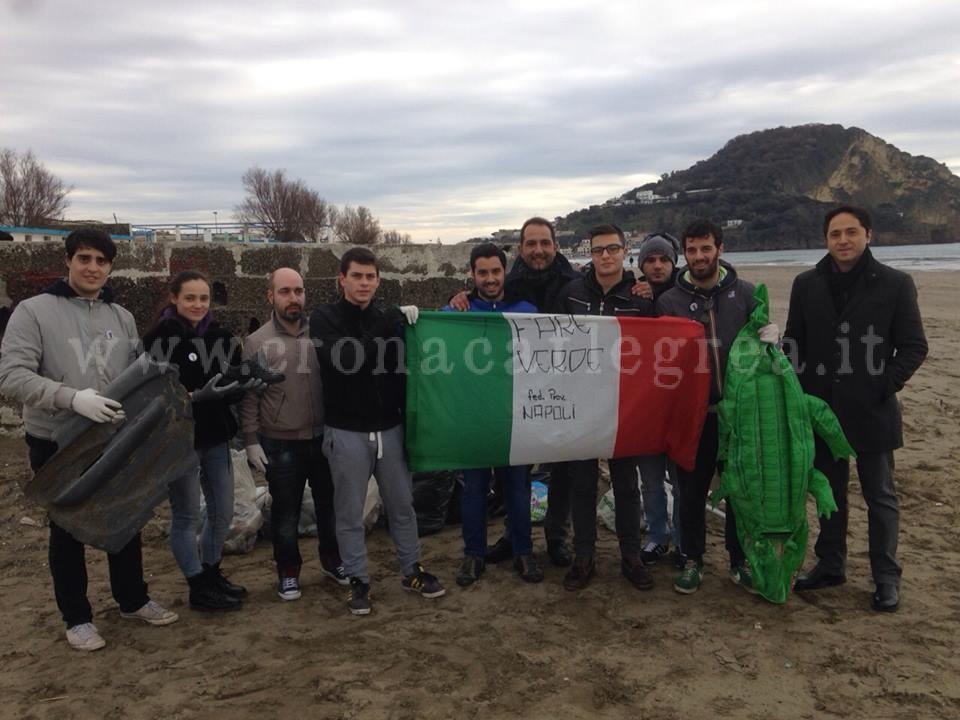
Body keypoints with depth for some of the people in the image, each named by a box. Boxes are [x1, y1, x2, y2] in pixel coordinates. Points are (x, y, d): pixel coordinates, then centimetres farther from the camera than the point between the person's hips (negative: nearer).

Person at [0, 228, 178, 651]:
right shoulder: (34, 311, -11)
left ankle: (133, 601, 35)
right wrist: (73, 398, -30)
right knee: (68, 532, 11)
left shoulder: (122, 317, 4)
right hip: (57, 445, -4)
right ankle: (77, 617, 28)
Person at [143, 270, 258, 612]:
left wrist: (243, 385, -13)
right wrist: (196, 397, -27)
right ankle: (199, 588, 20)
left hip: (216, 437, 6)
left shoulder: (220, 336, 5)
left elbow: (234, 384, 10)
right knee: (186, 517, 6)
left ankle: (211, 574, 33)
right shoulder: (159, 338, -11)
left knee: (222, 513, 14)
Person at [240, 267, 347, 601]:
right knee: (286, 512, 10)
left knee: (329, 504, 16)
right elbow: (249, 397, -3)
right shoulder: (257, 343, -5)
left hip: (324, 437, 2)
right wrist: (251, 440, -6)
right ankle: (288, 571, 29)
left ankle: (332, 560, 37)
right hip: (281, 444, -2)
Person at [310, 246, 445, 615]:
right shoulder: (324, 318, -5)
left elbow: (402, 370, 11)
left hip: (390, 428, 4)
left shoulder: (387, 319, 6)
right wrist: (390, 325, -22)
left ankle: (413, 570, 29)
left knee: (402, 504, 14)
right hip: (347, 432, -3)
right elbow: (345, 360, -23)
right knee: (350, 513, 7)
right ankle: (358, 580, 22)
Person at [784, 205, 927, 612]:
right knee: (829, 490, 15)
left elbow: (914, 346, -2)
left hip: (872, 410, -3)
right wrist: (797, 392, -2)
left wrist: (888, 384, -13)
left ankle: (887, 578, 20)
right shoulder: (807, 285, 4)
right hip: (821, 408, 3)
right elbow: (793, 344, 7)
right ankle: (830, 565, 29)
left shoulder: (895, 284, -4)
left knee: (880, 495, 8)